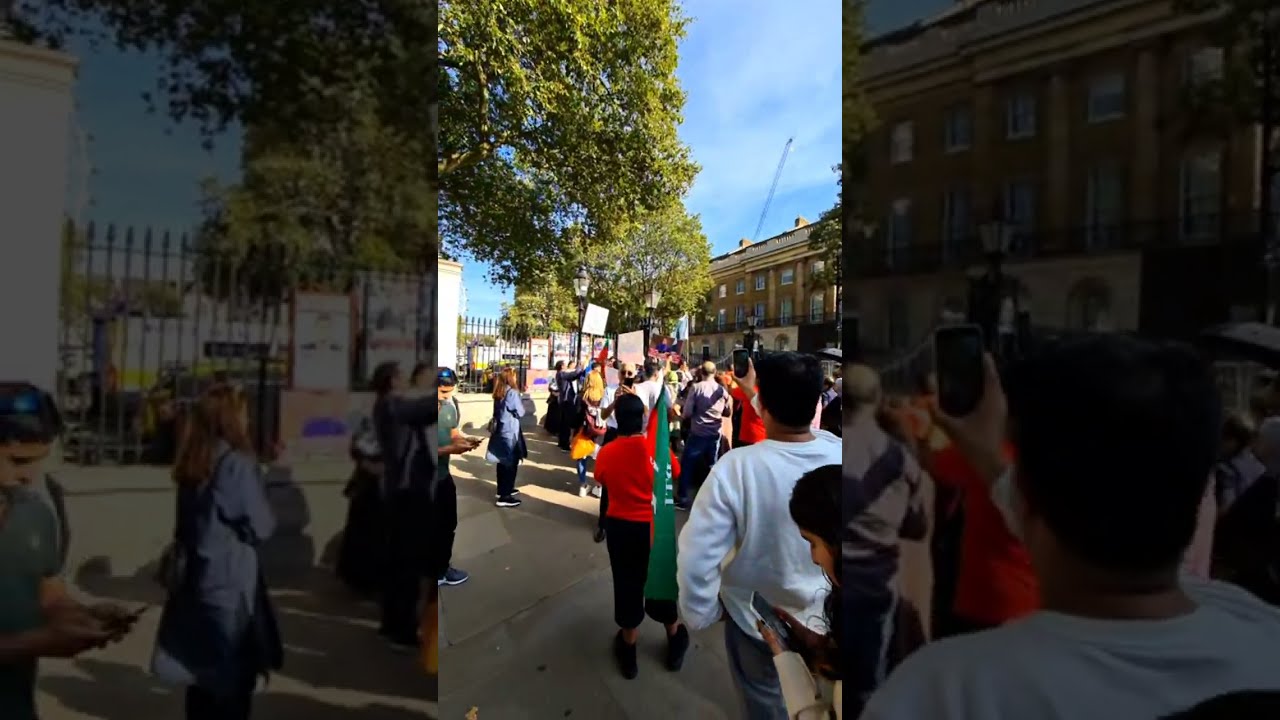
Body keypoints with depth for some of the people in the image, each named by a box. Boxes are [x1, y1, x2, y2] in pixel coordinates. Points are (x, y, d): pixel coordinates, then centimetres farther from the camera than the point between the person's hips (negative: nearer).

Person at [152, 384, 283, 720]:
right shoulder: (238, 463, -20)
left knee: (203, 668, 20)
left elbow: (187, 523, 14)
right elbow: (260, 527, -16)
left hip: (197, 578, 7)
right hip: (231, 582, -7)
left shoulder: (192, 464, 3)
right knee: (236, 674, 8)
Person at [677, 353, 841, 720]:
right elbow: (792, 419, 1)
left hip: (759, 619, -3)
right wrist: (753, 391, 14)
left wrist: (698, 614, -9)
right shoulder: (836, 451, -22)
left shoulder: (736, 467, -34)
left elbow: (697, 556, -28)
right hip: (827, 614, 3)